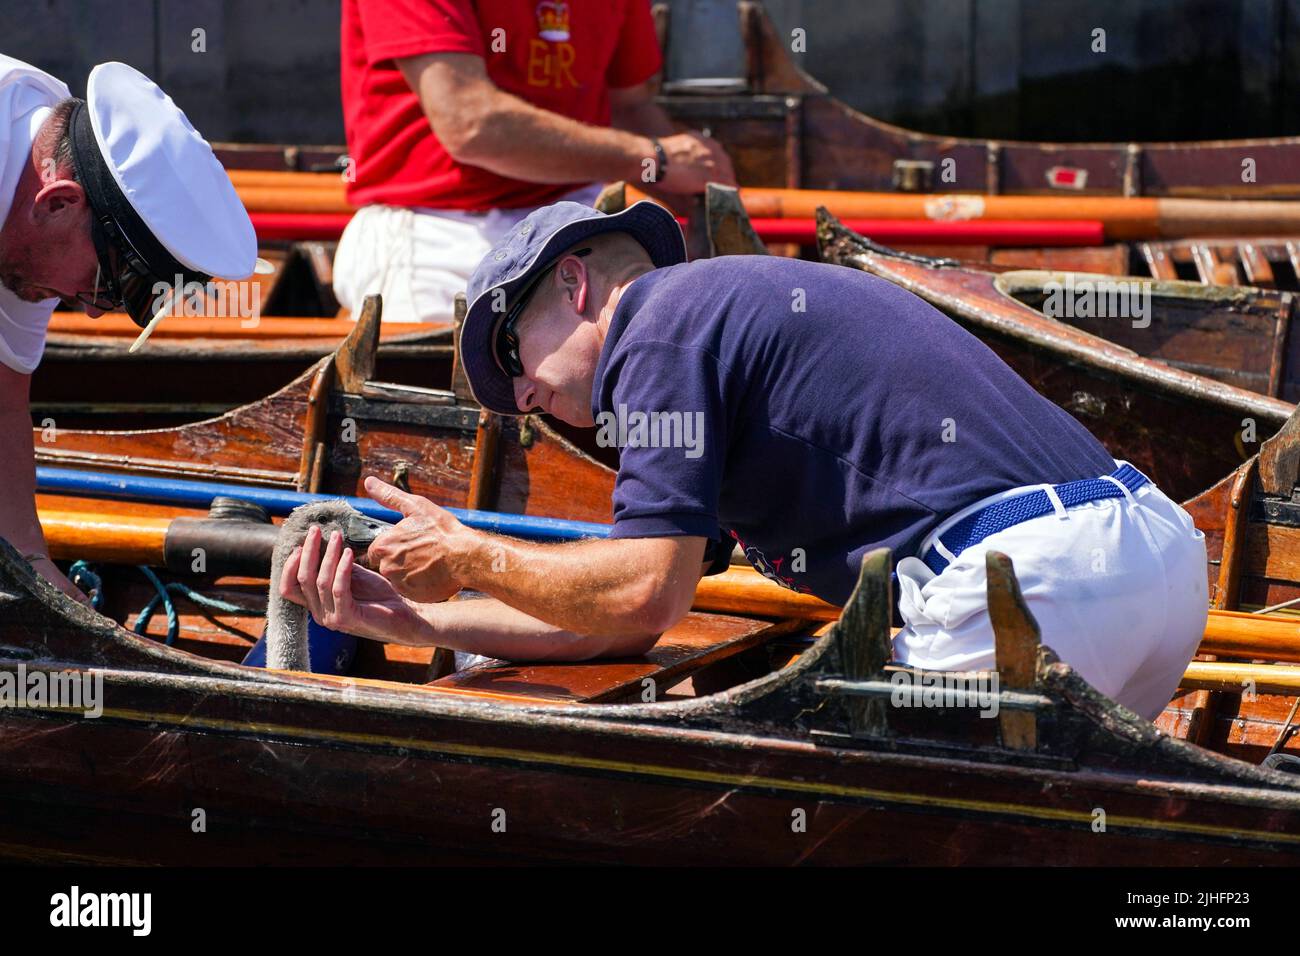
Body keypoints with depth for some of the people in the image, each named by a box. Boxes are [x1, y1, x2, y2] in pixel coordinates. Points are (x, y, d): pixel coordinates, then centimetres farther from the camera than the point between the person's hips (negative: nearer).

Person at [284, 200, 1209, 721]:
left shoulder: (660, 322, 1)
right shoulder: (730, 302, 30)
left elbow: (642, 595, -8)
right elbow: (622, 619, 27)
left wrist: (468, 555, 8)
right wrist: (410, 620, 25)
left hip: (1021, 583, -10)